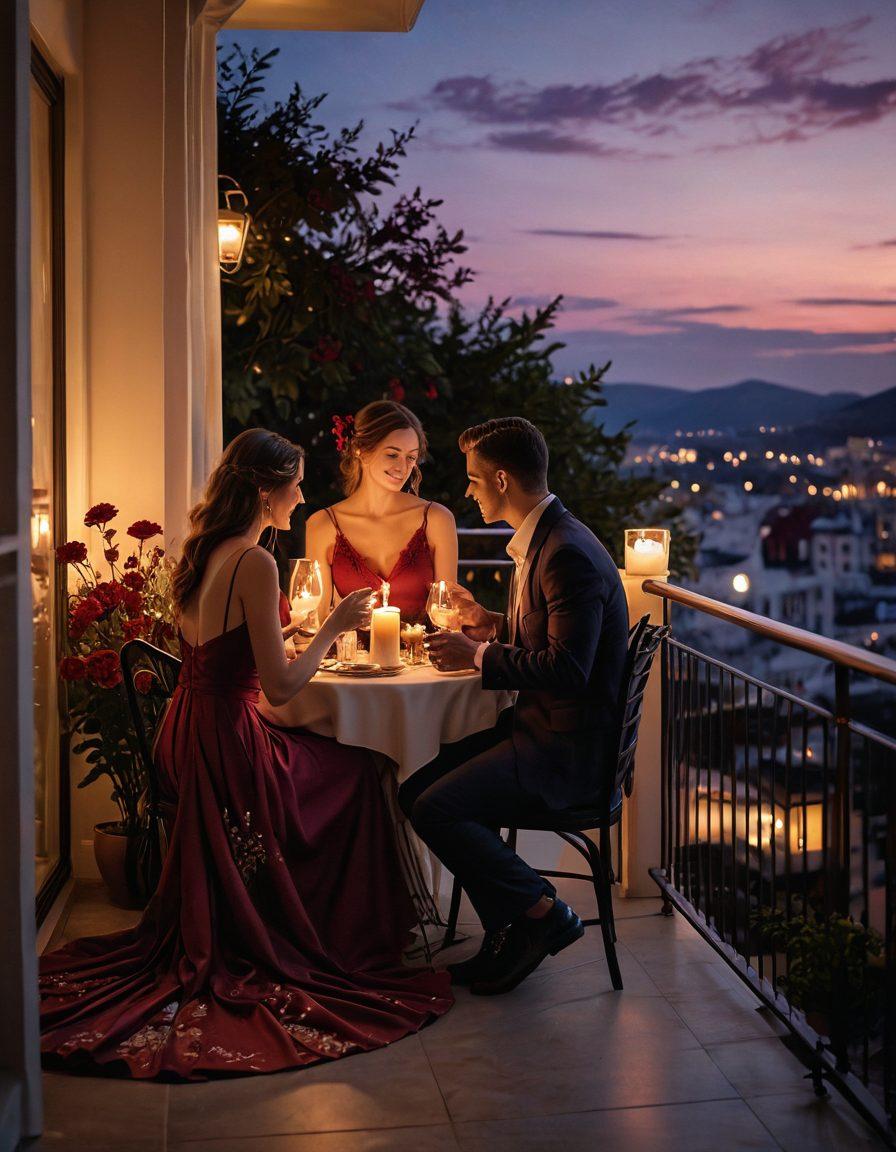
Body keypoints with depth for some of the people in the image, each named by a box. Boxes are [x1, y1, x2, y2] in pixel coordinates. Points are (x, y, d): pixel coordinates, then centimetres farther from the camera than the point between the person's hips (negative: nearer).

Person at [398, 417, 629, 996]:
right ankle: (513, 932, 9)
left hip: (570, 750, -10)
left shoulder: (569, 553, -20)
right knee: (415, 790, 3)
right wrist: (493, 625, 12)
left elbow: (567, 668, -27)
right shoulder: (540, 541, 13)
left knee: (436, 808, -19)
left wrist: (477, 656, -17)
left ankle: (542, 911, -2)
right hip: (539, 727, 10)